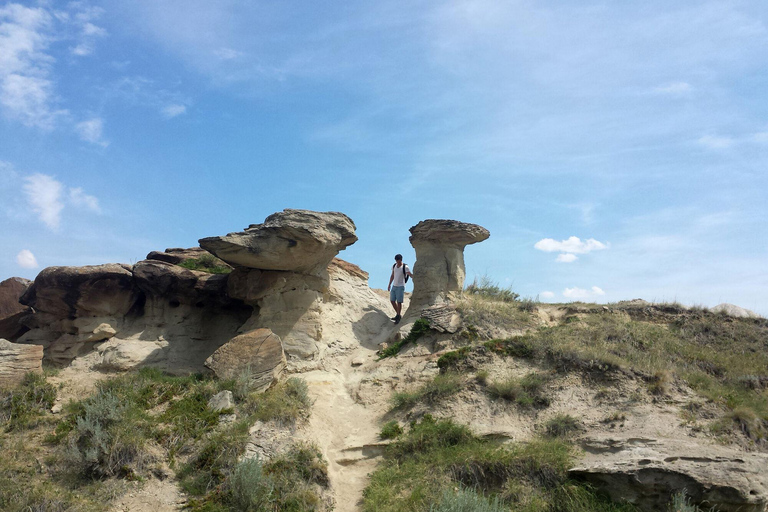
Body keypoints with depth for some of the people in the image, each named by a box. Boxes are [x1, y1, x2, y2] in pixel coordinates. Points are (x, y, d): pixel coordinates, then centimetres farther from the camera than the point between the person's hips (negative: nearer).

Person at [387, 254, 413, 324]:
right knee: (392, 301, 9)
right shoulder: (394, 266, 8)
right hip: (394, 286, 7)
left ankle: (398, 317, 5)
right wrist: (389, 285, 19)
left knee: (399, 302, -6)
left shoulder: (405, 267, -12)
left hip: (400, 287, -7)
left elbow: (410, 275, -21)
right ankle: (397, 314, 24)